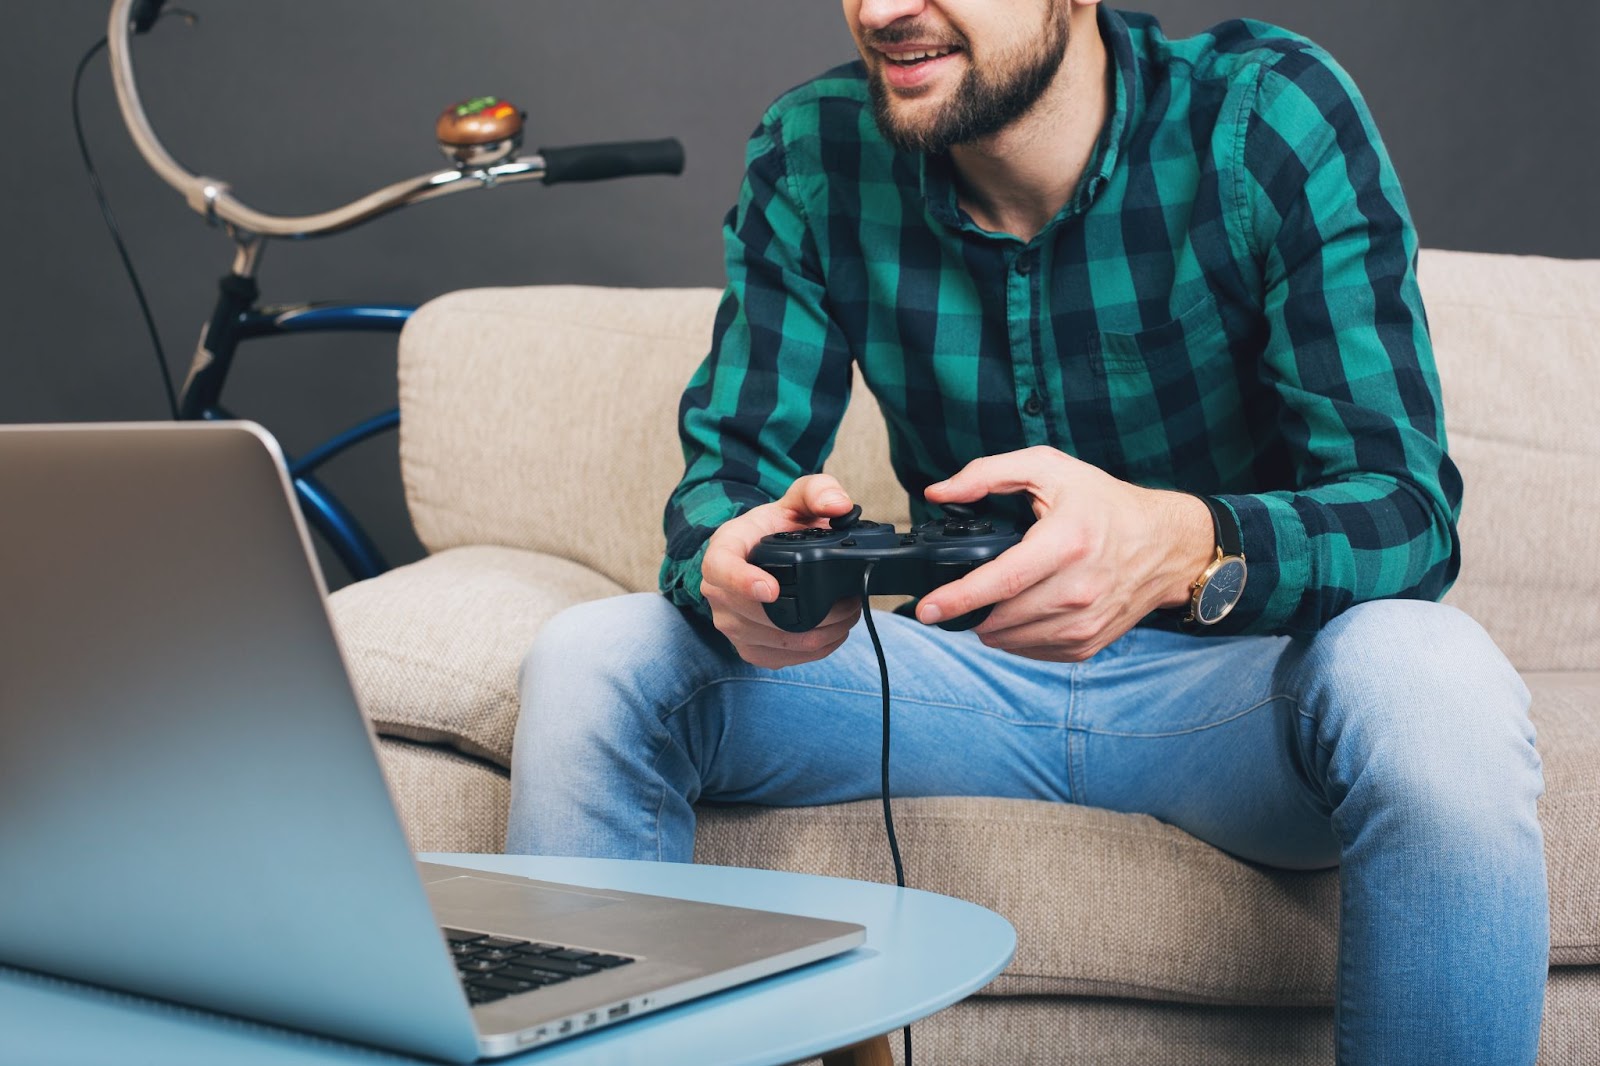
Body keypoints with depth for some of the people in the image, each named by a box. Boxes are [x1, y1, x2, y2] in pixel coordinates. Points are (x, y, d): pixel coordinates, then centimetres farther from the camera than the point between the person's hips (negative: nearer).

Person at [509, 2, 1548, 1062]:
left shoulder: (1272, 119, -16)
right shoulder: (813, 153, -6)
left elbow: (1410, 507, -22)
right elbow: (727, 464, -6)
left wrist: (1183, 548, -45)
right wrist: (730, 565, -33)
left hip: (1234, 671, -2)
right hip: (966, 671, 3)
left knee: (1431, 684, -36)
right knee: (589, 665, -17)